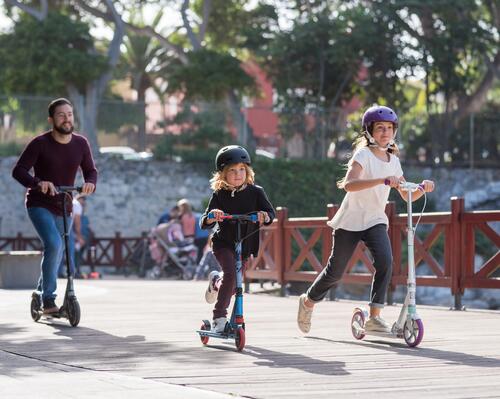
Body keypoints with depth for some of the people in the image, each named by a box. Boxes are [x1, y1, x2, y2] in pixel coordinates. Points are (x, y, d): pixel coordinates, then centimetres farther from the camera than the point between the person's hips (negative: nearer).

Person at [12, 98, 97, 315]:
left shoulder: (81, 144, -2)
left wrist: (90, 182, -20)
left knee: (57, 254, 14)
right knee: (54, 244, -25)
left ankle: (41, 293, 35)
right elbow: (18, 170, -16)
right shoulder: (40, 143, -14)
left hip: (64, 207, 5)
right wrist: (38, 183, -35)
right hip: (39, 205, -5)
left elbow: (90, 170, 4)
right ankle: (48, 299, -19)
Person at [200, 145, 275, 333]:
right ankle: (219, 317, -18)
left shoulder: (255, 192, -7)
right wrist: (211, 216, -37)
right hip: (223, 243, -3)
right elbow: (204, 222, -14)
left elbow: (271, 212, -11)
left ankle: (216, 282, 48)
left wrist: (265, 216, -35)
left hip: (245, 245, 3)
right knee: (231, 273, -28)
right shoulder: (219, 195, -10)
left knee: (233, 287, 12)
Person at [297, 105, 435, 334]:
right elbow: (349, 184, -34)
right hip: (350, 220, -4)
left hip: (375, 221, 4)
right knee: (335, 271, 5)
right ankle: (308, 301, 33)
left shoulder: (393, 161, 5)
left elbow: (407, 195, 10)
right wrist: (383, 180, -45)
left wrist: (422, 188, -13)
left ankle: (374, 317, -17)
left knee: (385, 262, -22)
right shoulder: (363, 155, -15)